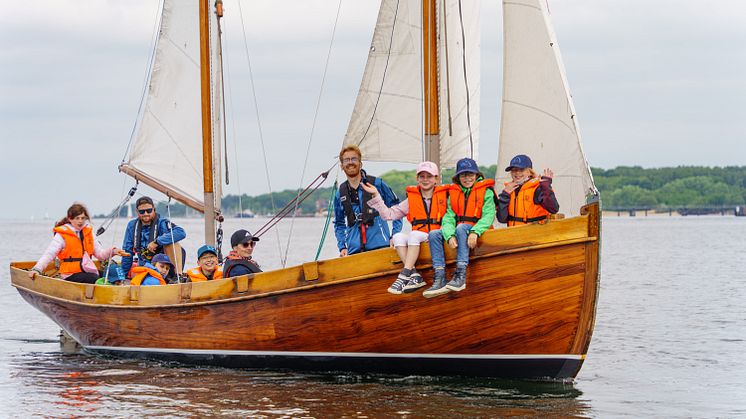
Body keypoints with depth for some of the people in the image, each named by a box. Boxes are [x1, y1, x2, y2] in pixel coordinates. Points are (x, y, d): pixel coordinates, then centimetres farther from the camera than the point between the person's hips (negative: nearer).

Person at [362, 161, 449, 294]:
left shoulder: (444, 195, 9)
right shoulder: (412, 199, 15)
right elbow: (389, 214, 12)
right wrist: (376, 196, 7)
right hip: (416, 242, 4)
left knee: (414, 235, -32)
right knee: (398, 236, -26)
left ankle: (404, 276, -38)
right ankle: (414, 275, -35)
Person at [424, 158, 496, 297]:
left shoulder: (486, 191, 2)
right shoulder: (454, 193, 14)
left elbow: (488, 215, -12)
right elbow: (448, 218, 2)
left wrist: (475, 232, -30)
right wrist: (450, 236, -20)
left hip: (477, 232, -5)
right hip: (457, 233, 5)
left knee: (461, 227, -35)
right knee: (434, 234, -19)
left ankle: (460, 275, -42)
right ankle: (440, 278, -31)